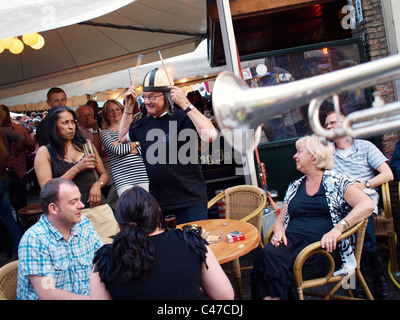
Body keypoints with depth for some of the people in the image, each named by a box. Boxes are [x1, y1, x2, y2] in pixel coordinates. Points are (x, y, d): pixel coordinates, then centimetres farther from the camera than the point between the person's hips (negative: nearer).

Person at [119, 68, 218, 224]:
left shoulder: (182, 117, -13)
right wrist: (129, 107, 16)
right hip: (157, 200, 6)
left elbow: (210, 135, -28)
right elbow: (123, 137, 27)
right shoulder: (143, 123, 9)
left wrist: (186, 104, -26)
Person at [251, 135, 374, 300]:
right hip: (291, 241, 5)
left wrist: (338, 228, -20)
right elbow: (280, 219, 26)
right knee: (269, 254, -33)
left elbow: (367, 205, -6)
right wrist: (279, 232, 1)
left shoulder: (335, 181, 8)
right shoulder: (294, 187, 24)